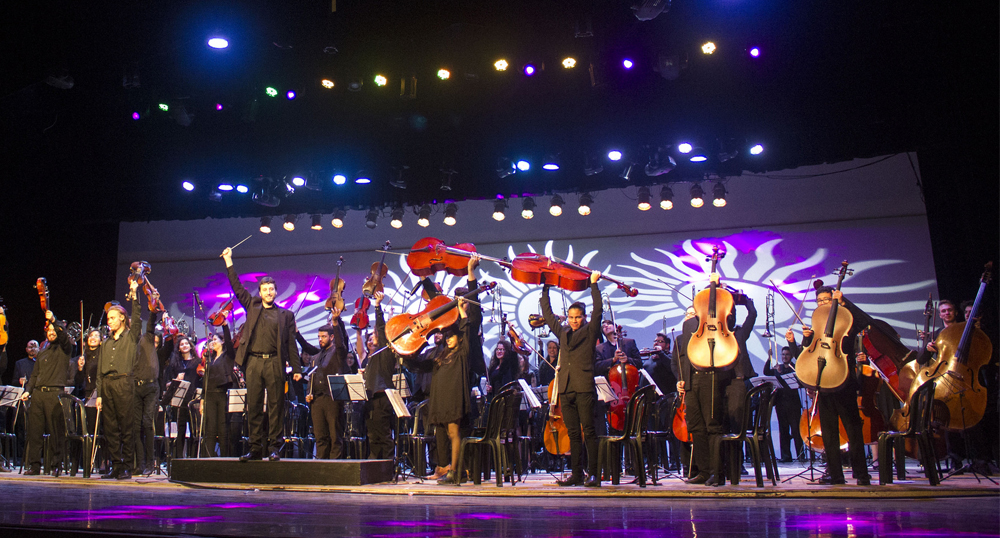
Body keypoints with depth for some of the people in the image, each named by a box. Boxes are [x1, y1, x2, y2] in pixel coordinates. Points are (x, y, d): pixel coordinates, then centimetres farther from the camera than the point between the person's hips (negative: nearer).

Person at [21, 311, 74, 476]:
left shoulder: (64, 348, 7)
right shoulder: (42, 354, 24)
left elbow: (64, 336, -15)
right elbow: (34, 375, 23)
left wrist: (54, 321, -26)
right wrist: (27, 390, 8)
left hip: (55, 393, -6)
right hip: (38, 394, 6)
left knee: (55, 432, -6)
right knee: (34, 430, 2)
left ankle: (57, 465, -2)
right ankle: (34, 465, 8)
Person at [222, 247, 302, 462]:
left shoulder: (285, 315, 12)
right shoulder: (252, 307, 17)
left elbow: (291, 343, 8)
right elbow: (237, 287, 15)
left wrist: (296, 368, 1)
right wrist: (229, 261, 11)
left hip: (275, 363, -2)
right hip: (253, 362, 2)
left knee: (276, 405, -2)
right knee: (253, 407, 2)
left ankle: (274, 447, 3)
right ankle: (255, 448, 8)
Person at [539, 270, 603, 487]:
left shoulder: (590, 332, 6)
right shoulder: (562, 333, 18)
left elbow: (598, 310, -5)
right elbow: (547, 313, 24)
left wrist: (593, 284, -3)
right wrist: (546, 287, 23)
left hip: (584, 388, -5)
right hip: (565, 388, 5)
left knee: (589, 432, -7)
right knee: (573, 434, 7)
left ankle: (595, 475, -4)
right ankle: (577, 475, 10)